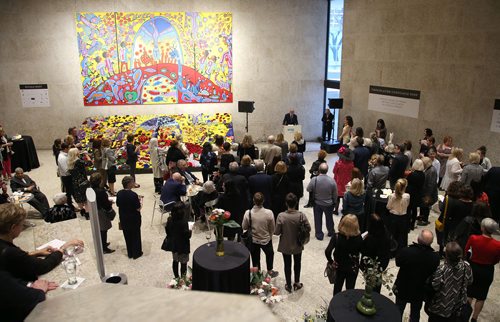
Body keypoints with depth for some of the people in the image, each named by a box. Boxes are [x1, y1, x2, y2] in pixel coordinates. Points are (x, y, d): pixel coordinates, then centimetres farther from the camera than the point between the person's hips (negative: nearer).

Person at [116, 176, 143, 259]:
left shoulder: (119, 193, -8)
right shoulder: (133, 195, -25)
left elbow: (118, 205, 2)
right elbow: (138, 208, -19)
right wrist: (140, 202, -2)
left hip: (123, 219, 5)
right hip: (134, 219, -5)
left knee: (127, 236, 19)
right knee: (135, 236, 13)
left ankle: (130, 253, 31)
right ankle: (136, 253, 26)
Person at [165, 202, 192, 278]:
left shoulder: (170, 219, -10)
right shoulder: (183, 222, -29)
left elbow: (167, 230, 3)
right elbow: (187, 235, -24)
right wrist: (190, 231, -4)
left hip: (173, 244, 6)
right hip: (183, 246, -6)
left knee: (175, 261, 22)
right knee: (183, 263, 11)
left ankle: (176, 277, 37)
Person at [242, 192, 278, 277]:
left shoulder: (248, 213, -25)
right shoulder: (269, 213, -26)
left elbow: (244, 227, -10)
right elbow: (272, 229, -12)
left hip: (253, 240, 0)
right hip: (266, 240, 0)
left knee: (255, 258, 22)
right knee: (270, 254, 29)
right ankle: (270, 271, 45)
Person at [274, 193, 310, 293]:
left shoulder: (281, 216, -24)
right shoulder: (301, 215, -21)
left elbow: (276, 232, -19)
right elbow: (308, 228, -13)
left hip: (285, 246, -1)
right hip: (298, 245, 1)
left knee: (287, 265, 19)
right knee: (297, 263, 24)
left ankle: (288, 285, 34)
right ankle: (297, 283, 40)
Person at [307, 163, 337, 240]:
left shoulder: (314, 180, -25)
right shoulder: (332, 181, -23)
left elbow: (308, 189, -9)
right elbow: (335, 194, -10)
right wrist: (334, 202, 9)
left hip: (317, 203, -1)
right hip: (329, 204, 1)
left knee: (318, 219, 18)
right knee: (329, 218, 24)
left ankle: (319, 234, 30)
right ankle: (331, 232, 44)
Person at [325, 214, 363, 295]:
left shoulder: (336, 237, -23)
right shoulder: (359, 238, -22)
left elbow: (327, 251, -29)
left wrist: (331, 261, -15)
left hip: (339, 267, 1)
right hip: (353, 268, -1)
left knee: (337, 287, 23)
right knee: (350, 289, 19)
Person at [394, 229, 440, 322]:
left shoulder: (406, 251, -30)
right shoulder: (435, 257, -25)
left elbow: (398, 263, -10)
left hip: (403, 289, -1)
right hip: (420, 291, 1)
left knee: (398, 311, 23)